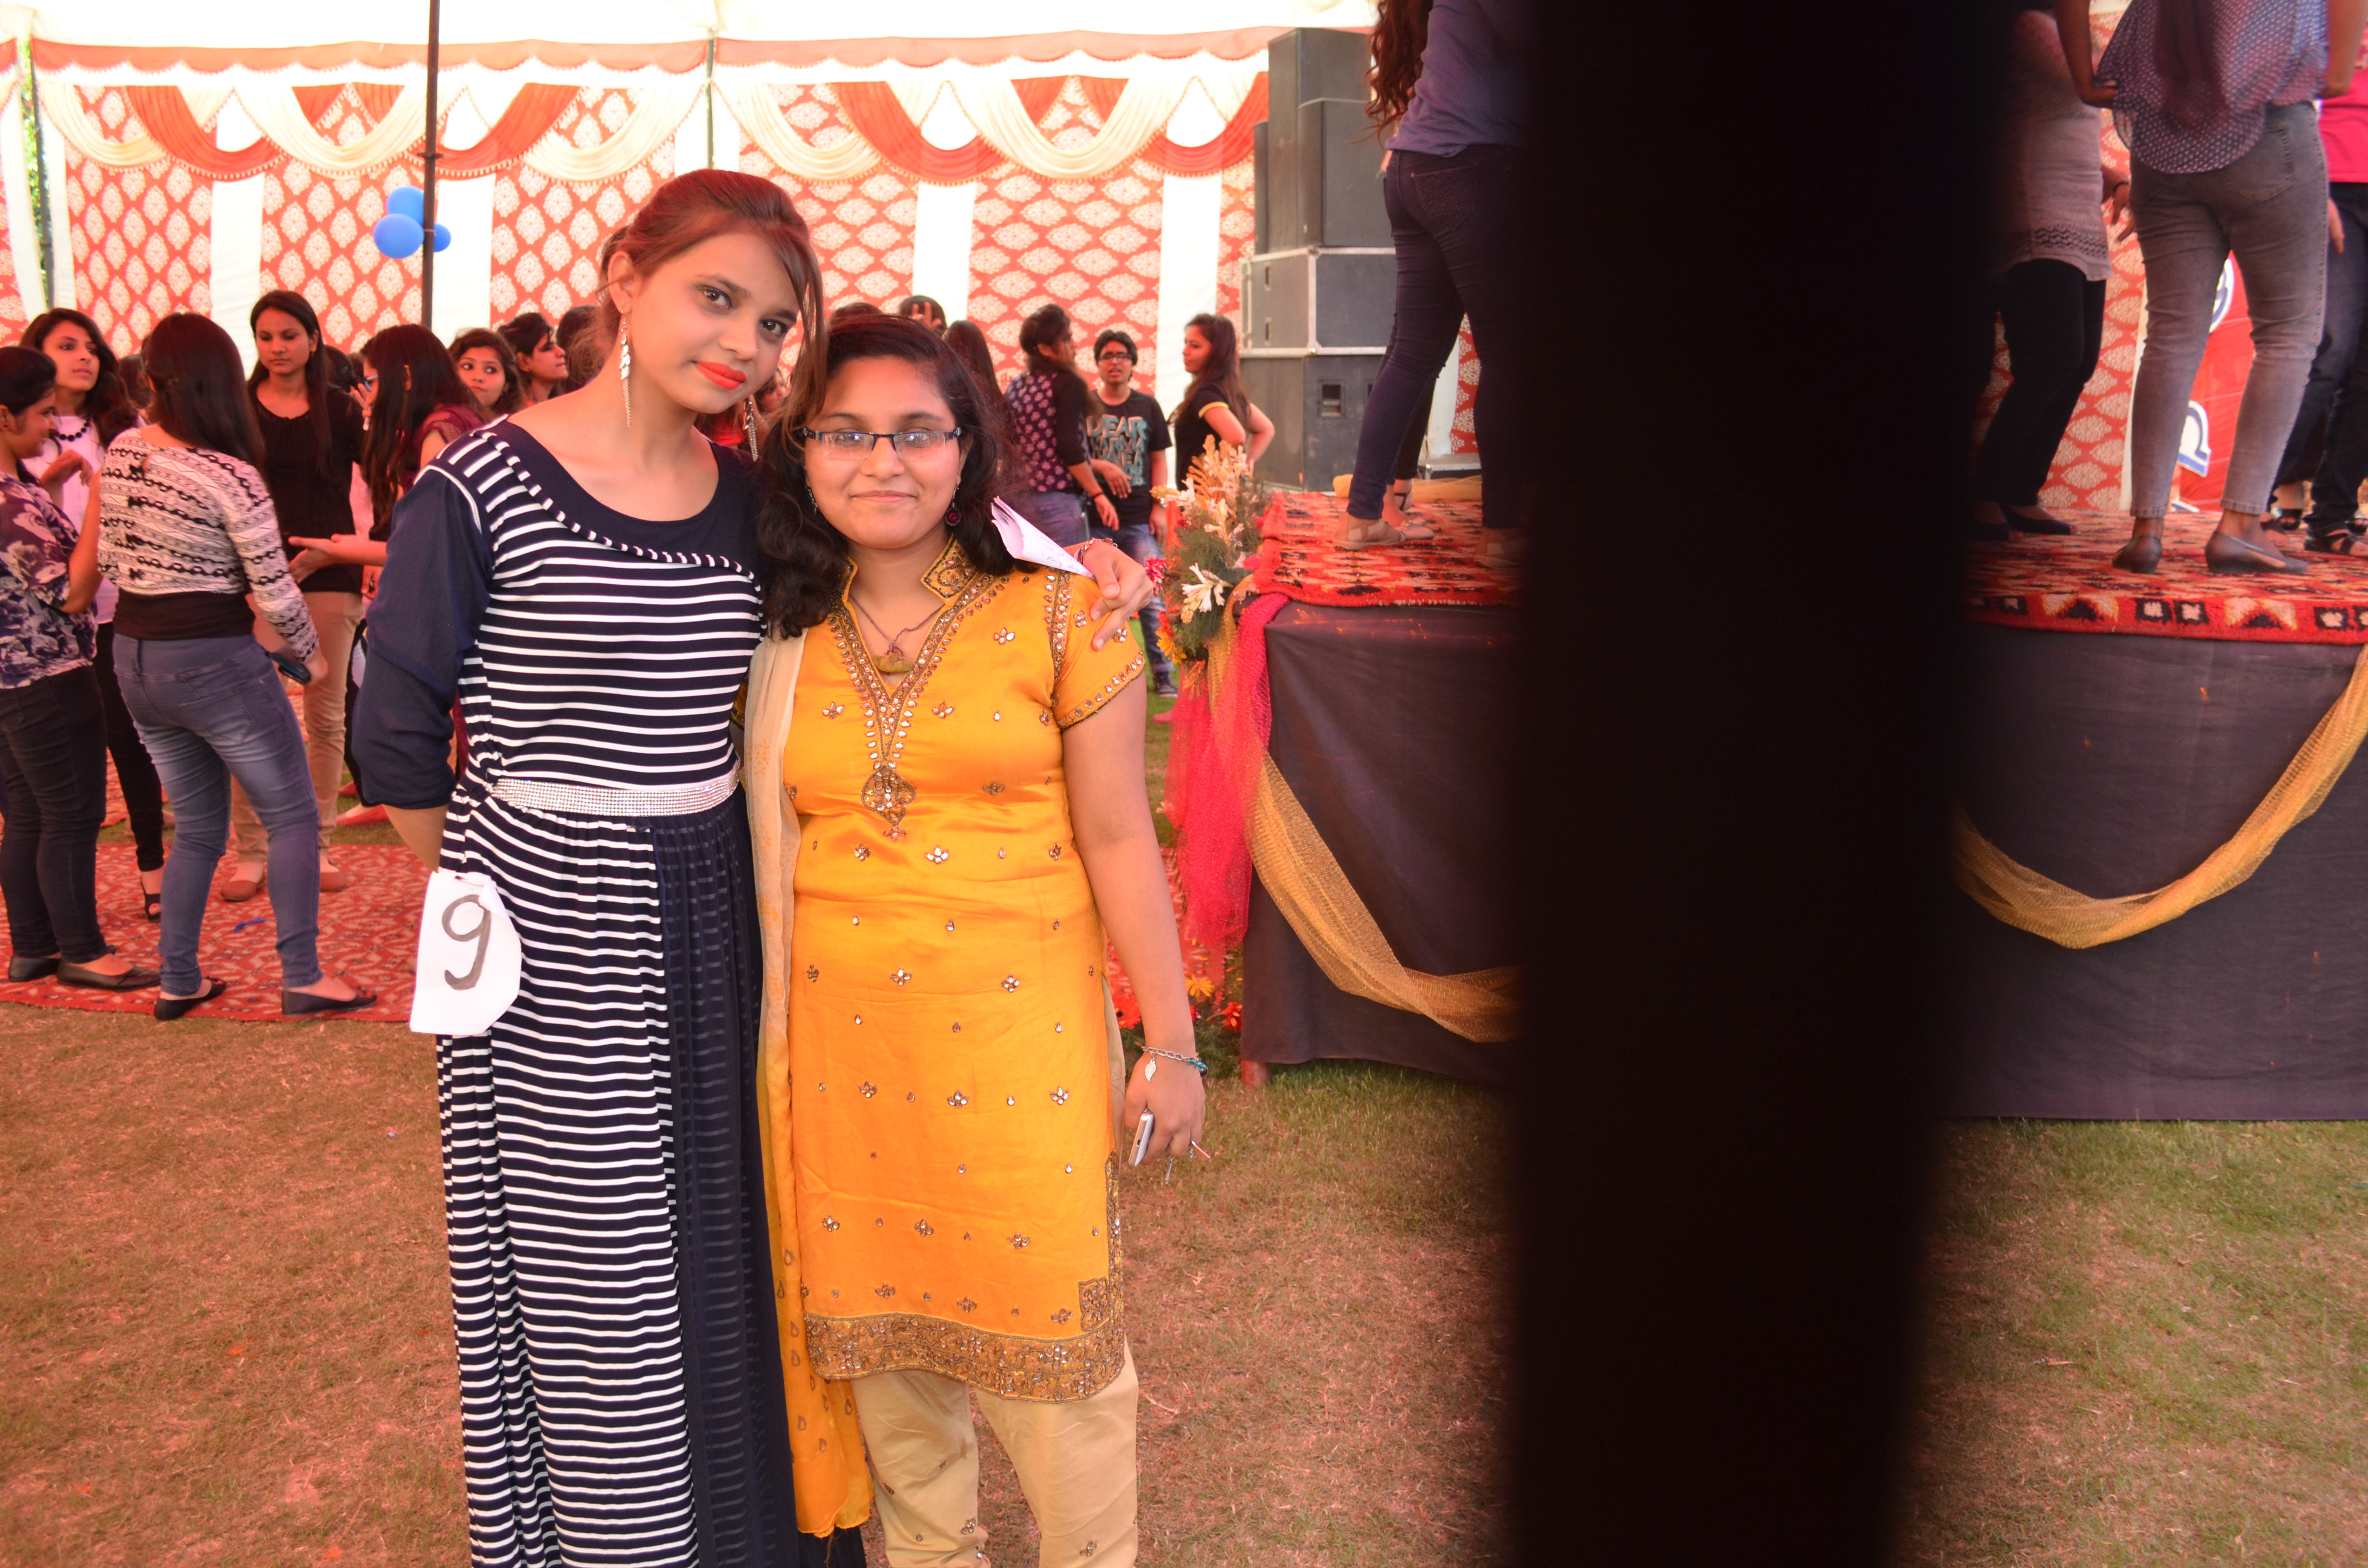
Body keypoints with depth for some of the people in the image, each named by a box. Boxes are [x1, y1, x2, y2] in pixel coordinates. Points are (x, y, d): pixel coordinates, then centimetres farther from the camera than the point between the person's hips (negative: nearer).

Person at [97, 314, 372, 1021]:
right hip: (215, 663, -7)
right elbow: (274, 591, -14)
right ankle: (302, 976, 3)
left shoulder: (120, 452, 1)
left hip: (134, 661, 7)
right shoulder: (232, 477, -18)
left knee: (197, 827, 19)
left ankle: (177, 981, 20)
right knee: (293, 816, 6)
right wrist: (310, 653, 4)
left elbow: (109, 559, 10)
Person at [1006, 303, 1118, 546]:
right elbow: (1069, 447, -15)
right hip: (1055, 502, -8)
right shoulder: (1067, 383, -8)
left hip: (1015, 497, 8)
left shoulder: (1015, 387, 12)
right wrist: (1099, 495, -11)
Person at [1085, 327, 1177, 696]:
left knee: (1152, 597, -5)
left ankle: (1163, 674, 3)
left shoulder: (1147, 406, 11)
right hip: (1095, 517, 0)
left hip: (1140, 518, 0)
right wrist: (1103, 467, -12)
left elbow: (1159, 459, 13)